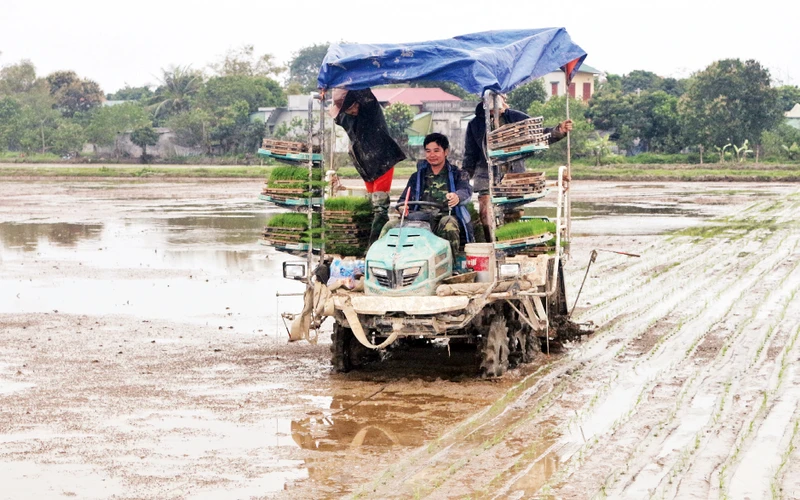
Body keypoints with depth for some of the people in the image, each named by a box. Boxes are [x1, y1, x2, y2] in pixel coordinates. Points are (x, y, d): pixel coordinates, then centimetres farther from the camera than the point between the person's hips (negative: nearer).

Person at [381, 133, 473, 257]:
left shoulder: (458, 174, 14)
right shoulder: (417, 177, 24)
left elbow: (466, 191, -7)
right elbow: (404, 199, 16)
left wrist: (457, 196, -33)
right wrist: (402, 206, -11)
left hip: (445, 217, -3)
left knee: (448, 224, -39)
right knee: (391, 225, -22)